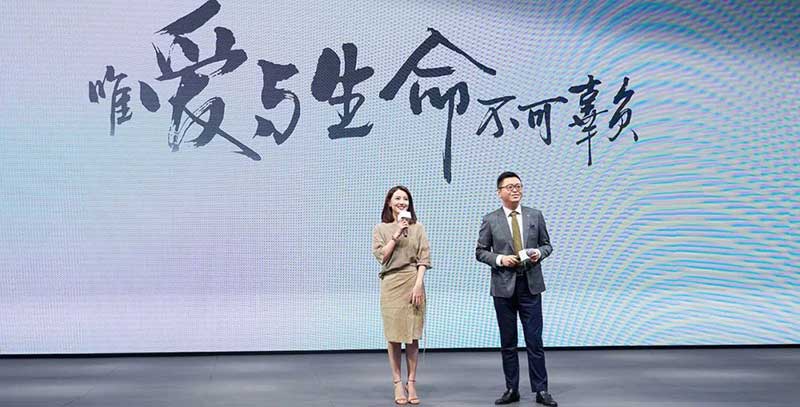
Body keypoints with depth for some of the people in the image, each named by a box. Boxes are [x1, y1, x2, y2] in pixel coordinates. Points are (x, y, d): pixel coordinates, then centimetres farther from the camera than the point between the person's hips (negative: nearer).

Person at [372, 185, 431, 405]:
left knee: (413, 336, 2)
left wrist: (418, 285, -9)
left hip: (413, 283, 0)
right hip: (391, 284, 0)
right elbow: (381, 256, -3)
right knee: (393, 336, 2)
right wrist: (396, 235, -10)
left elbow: (423, 259, 2)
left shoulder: (418, 228, 9)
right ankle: (398, 383, 9)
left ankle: (411, 383, 10)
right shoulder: (381, 229, 8)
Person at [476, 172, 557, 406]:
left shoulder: (535, 215, 6)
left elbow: (547, 244, 11)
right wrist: (500, 259, -13)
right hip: (504, 286, 0)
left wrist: (539, 253, -10)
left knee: (534, 340, 1)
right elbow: (480, 252, 4)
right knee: (507, 342, 8)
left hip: (530, 284, 0)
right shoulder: (490, 220, 1)